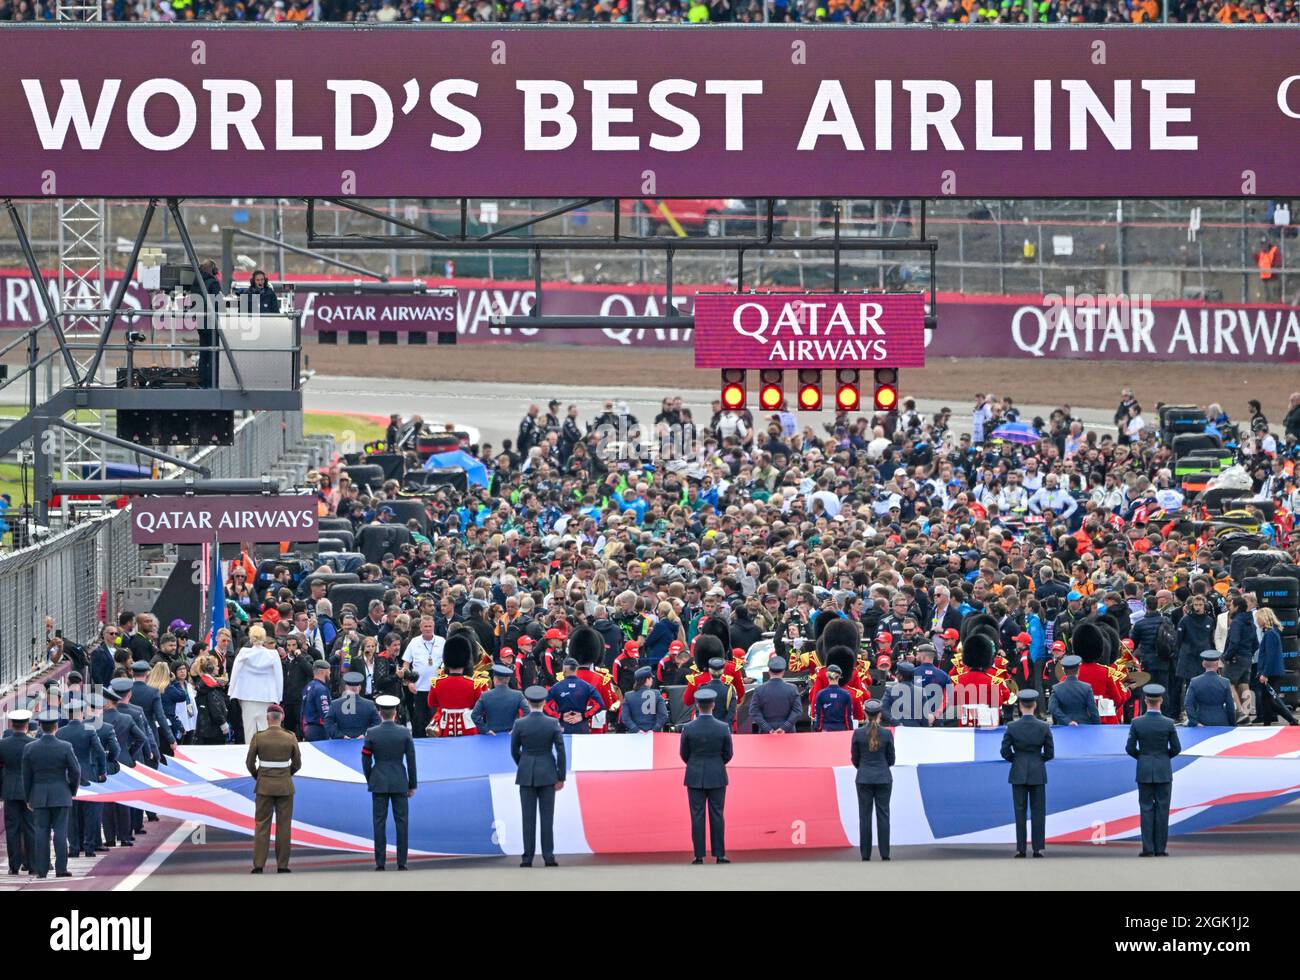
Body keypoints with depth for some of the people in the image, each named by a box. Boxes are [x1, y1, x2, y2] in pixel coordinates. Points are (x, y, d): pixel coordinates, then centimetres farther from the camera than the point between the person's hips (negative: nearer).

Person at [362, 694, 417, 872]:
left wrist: (370, 781, 12)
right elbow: (411, 760, -1)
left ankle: (380, 862, 1)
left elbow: (366, 761, -1)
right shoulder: (404, 733, -4)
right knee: (401, 822, 5)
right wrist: (412, 785, 7)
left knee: (379, 822, 3)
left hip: (379, 783, 0)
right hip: (400, 782, 0)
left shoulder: (371, 733, -5)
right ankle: (401, 862, 3)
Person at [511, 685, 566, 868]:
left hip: (526, 774, 0)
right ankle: (548, 856, 2)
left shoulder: (520, 724, -6)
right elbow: (561, 751, -6)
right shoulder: (553, 724, -6)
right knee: (547, 816, 4)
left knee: (528, 817, 3)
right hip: (548, 774, 0)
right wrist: (561, 777, 1)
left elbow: (514, 751, 3)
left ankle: (528, 858, 2)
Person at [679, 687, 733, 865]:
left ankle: (699, 855, 3)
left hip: (695, 776, 0)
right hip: (717, 776, 0)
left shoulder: (688, 728, -9)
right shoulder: (723, 728, -9)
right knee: (717, 815, 6)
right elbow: (728, 754, 0)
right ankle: (719, 854, 5)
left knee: (697, 816, 4)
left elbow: (683, 753, 1)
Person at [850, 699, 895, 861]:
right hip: (884, 778, 0)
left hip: (864, 778, 0)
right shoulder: (887, 734, -6)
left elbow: (855, 759, 2)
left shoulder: (858, 734, -6)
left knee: (865, 816, 4)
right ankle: (885, 854, 2)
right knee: (883, 814, 4)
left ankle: (866, 855, 2)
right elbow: (891, 759, 3)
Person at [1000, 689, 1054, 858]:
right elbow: (1050, 753, -1)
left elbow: (1005, 751, -5)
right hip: (1038, 773, 0)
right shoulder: (1044, 727, -6)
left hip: (1018, 773, 0)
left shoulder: (1012, 727, -8)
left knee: (1020, 811, 4)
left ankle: (1020, 849, 2)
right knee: (1038, 811, 5)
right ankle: (1038, 848, 1)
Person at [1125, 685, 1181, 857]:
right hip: (1164, 770, 0)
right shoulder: (1168, 724, -9)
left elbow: (1130, 748, -4)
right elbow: (1176, 748, -2)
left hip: (1144, 770, 0)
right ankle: (1160, 849, 5)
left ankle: (1148, 849, 2)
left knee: (1146, 808, 5)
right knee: (1162, 809, 5)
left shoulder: (1137, 723, -8)